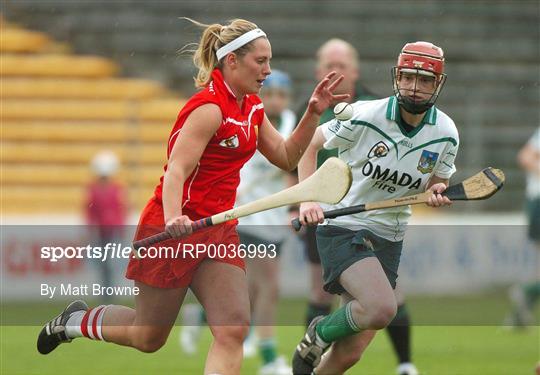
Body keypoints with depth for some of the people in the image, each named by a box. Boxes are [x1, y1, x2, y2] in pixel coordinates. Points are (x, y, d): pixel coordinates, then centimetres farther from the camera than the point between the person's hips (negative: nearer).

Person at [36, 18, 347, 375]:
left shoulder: (252, 108, 8)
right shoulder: (209, 107, -18)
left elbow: (286, 157, 17)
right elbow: (176, 172, -26)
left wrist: (313, 114, 4)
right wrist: (172, 219, -44)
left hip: (218, 231, 8)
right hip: (176, 229, -8)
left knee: (233, 331, -11)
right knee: (148, 337, 7)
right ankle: (78, 319, 36)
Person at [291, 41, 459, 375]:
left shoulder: (446, 134, -1)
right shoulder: (364, 116, -14)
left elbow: (437, 184, 14)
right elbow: (308, 144, -1)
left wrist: (438, 193, -11)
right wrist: (308, 200, -13)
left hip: (389, 239, 5)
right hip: (342, 227, -5)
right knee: (382, 309, -30)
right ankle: (320, 332, 0)